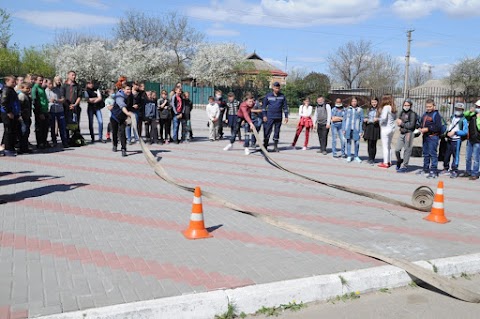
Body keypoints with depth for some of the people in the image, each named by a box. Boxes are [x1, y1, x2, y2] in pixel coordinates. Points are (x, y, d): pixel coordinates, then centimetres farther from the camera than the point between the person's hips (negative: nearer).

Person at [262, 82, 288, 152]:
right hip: (270, 117, -2)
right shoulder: (268, 96, 2)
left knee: (277, 132, 7)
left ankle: (275, 147, 14)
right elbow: (264, 106, 5)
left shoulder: (282, 96, 6)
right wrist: (264, 115, -3)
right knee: (267, 131, -5)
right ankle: (265, 146, 1)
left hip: (279, 117, 2)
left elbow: (285, 107, 10)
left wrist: (286, 116, 6)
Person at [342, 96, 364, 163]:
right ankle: (349, 156, 14)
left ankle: (356, 156, 16)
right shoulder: (347, 109, 7)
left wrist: (361, 131, 0)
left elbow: (361, 120, 5)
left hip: (356, 129, -1)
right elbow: (344, 119, 9)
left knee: (357, 142, 0)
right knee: (348, 142, 4)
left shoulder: (360, 110, 4)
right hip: (348, 129, 1)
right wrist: (343, 129, 3)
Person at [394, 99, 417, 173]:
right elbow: (398, 122, 17)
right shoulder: (402, 112, 12)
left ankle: (404, 166, 7)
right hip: (402, 133, 6)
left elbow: (411, 125, -13)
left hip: (409, 133, -6)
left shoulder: (412, 114, -8)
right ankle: (399, 162, 29)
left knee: (407, 150, -1)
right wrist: (399, 122, -6)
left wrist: (402, 123, -7)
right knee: (397, 150, 5)